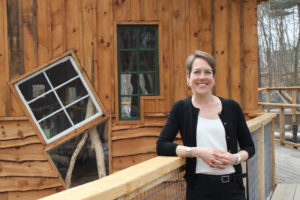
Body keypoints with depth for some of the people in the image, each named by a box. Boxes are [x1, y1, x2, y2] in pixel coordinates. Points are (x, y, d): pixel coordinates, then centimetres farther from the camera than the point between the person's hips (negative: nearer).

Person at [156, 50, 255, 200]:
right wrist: (197, 152, -18)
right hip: (200, 187, -1)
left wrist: (235, 158, -13)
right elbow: (161, 146, -8)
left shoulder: (232, 107, 3)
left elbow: (249, 146, 8)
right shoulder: (181, 108, -1)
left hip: (232, 185, 2)